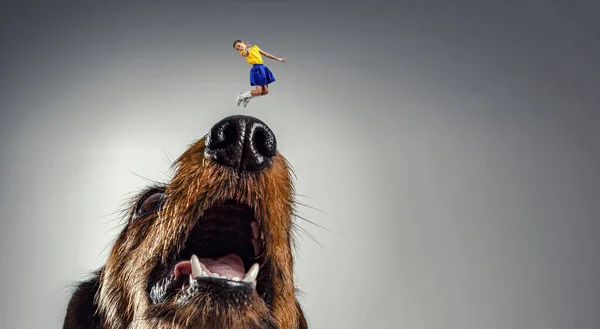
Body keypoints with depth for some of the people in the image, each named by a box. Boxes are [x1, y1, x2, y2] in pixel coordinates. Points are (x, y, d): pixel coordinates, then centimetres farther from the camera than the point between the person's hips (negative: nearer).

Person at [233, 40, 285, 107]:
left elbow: (266, 54, 24)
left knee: (265, 91, 5)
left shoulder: (255, 47, 19)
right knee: (259, 91, -13)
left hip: (263, 69, 6)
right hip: (256, 70, -6)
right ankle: (241, 96, 6)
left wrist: (278, 59, 25)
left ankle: (248, 97, 22)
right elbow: (246, 54, -22)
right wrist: (247, 49, -41)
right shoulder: (243, 52, 2)